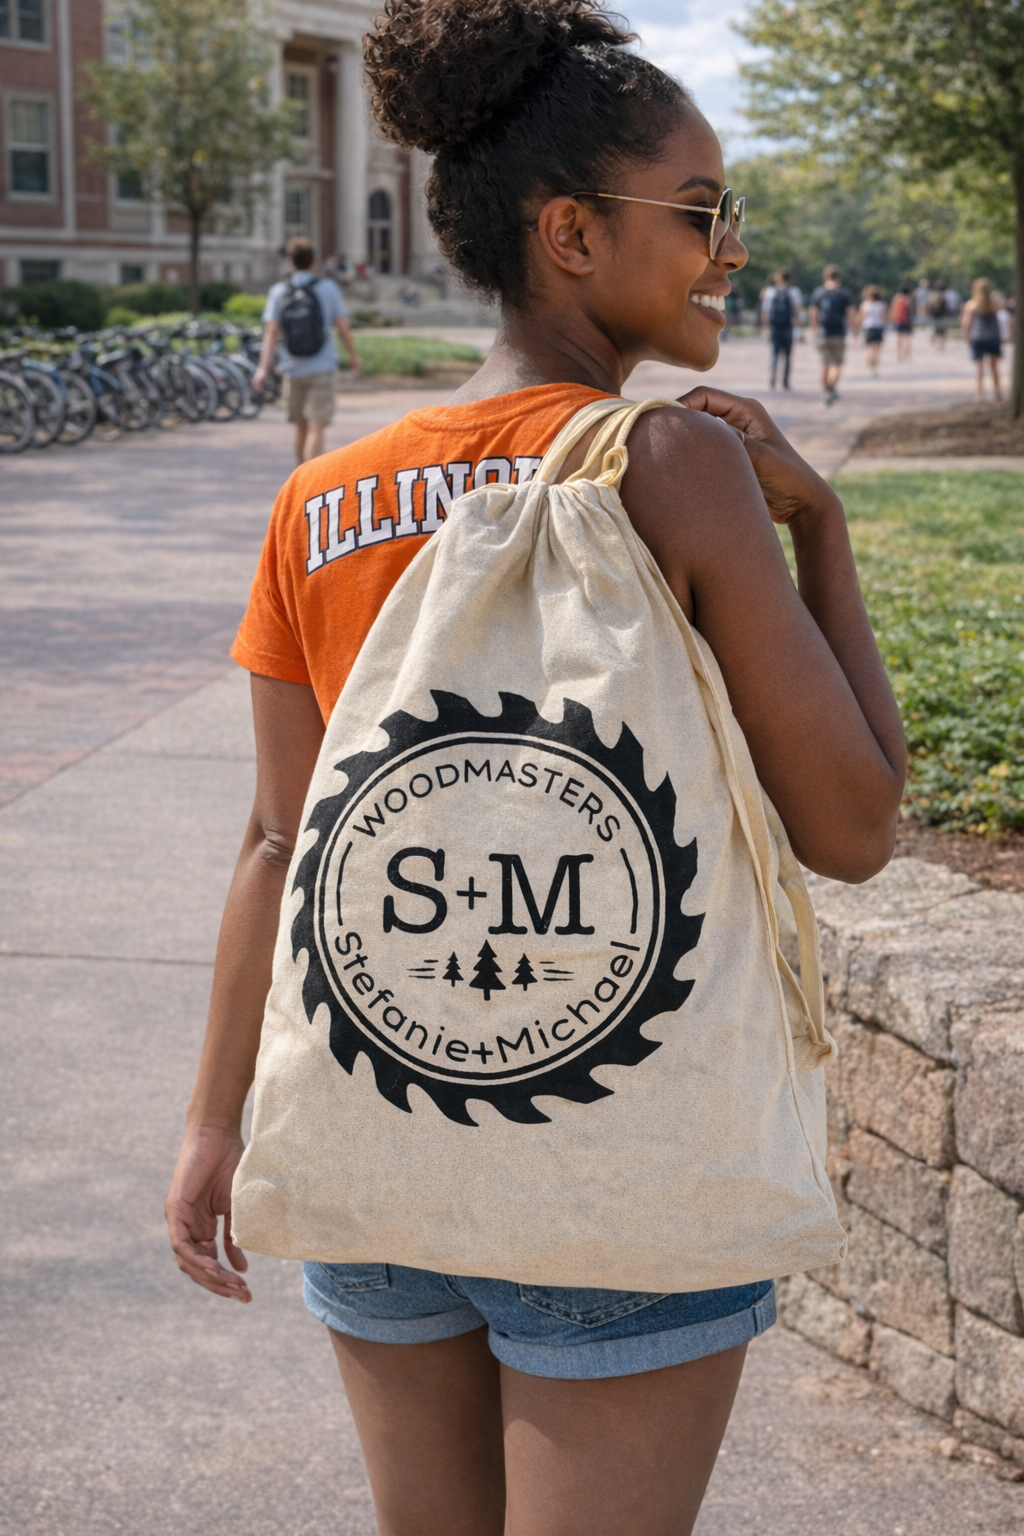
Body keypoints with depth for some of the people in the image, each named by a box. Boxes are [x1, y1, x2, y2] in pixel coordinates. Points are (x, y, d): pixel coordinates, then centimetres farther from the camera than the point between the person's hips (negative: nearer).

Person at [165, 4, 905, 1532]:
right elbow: (850, 829, -13)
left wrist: (216, 1122, 14)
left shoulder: (321, 506, 1)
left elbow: (283, 844, 4)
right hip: (619, 1154, -5)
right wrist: (820, 519, -4)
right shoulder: (677, 464, -14)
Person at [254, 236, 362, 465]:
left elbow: (271, 332, -6)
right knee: (316, 428, -8)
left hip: (293, 369, 3)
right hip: (322, 368, -3)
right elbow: (342, 328, -2)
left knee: (301, 427, 17)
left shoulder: (278, 291, 1)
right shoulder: (327, 288, -3)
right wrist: (353, 356, 12)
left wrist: (263, 368, -9)